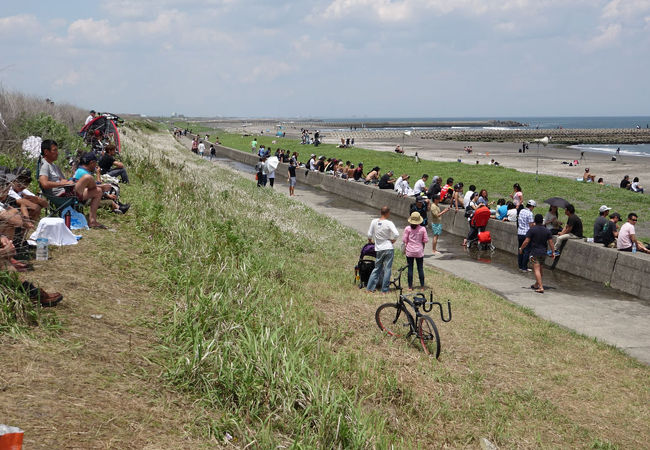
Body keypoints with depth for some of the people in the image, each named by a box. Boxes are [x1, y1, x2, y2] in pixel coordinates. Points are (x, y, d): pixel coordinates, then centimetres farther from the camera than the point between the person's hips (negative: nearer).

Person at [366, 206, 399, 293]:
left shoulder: (374, 222, -2)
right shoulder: (389, 223, -12)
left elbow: (369, 234, 3)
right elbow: (396, 234, -20)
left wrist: (370, 241, 23)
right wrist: (393, 240, -1)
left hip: (379, 249, 4)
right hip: (388, 248, -4)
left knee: (377, 268, 15)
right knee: (387, 269, 3)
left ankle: (370, 288, 13)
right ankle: (384, 290, 4)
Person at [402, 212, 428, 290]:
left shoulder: (407, 228, -9)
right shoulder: (422, 229, -8)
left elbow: (404, 240, -5)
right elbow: (426, 240, -3)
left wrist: (404, 249, 11)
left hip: (410, 251, 0)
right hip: (419, 251, 0)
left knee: (410, 269, 5)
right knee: (420, 268, 9)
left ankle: (410, 286, 8)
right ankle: (422, 286, 15)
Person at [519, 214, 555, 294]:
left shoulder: (532, 229, -10)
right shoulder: (547, 231, 4)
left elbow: (526, 241, -12)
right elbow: (550, 242, 3)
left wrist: (521, 248, 2)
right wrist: (553, 252, 11)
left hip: (535, 252, -6)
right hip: (543, 252, 6)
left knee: (536, 269, -8)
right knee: (540, 269, 20)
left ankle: (541, 287, -17)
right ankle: (536, 285, 34)